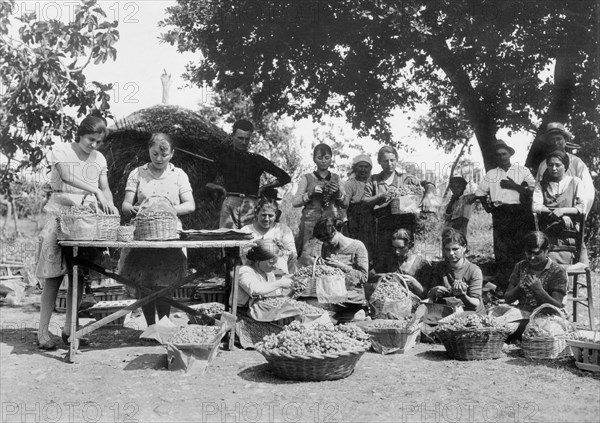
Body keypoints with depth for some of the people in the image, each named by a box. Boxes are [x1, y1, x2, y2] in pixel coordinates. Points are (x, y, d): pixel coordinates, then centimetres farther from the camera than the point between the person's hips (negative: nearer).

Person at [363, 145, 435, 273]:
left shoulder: (406, 179, 13)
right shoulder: (373, 181, 12)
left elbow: (429, 186, 9)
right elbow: (363, 201, 4)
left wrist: (427, 196, -12)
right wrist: (380, 197, -11)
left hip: (405, 224, 0)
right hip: (383, 226, 0)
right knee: (381, 265, -6)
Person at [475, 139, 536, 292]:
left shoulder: (522, 171, 9)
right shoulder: (491, 174, 16)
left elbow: (533, 190, 0)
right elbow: (480, 193, 20)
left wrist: (514, 186, -8)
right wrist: (488, 207, 8)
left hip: (520, 214, -2)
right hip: (500, 215, 2)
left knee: (520, 250, -5)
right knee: (501, 251, -2)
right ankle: (501, 286, 1)